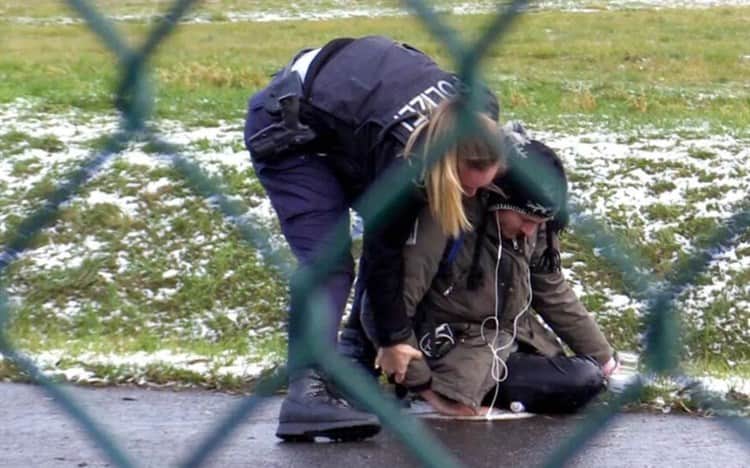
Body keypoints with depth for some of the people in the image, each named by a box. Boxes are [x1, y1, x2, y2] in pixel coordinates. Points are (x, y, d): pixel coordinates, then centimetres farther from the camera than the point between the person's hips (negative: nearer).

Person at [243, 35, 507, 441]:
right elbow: (383, 253, -23)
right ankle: (308, 389, -28)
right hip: (288, 130, -9)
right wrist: (392, 339, -12)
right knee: (327, 261, -22)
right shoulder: (403, 162, -37)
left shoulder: (480, 112, -19)